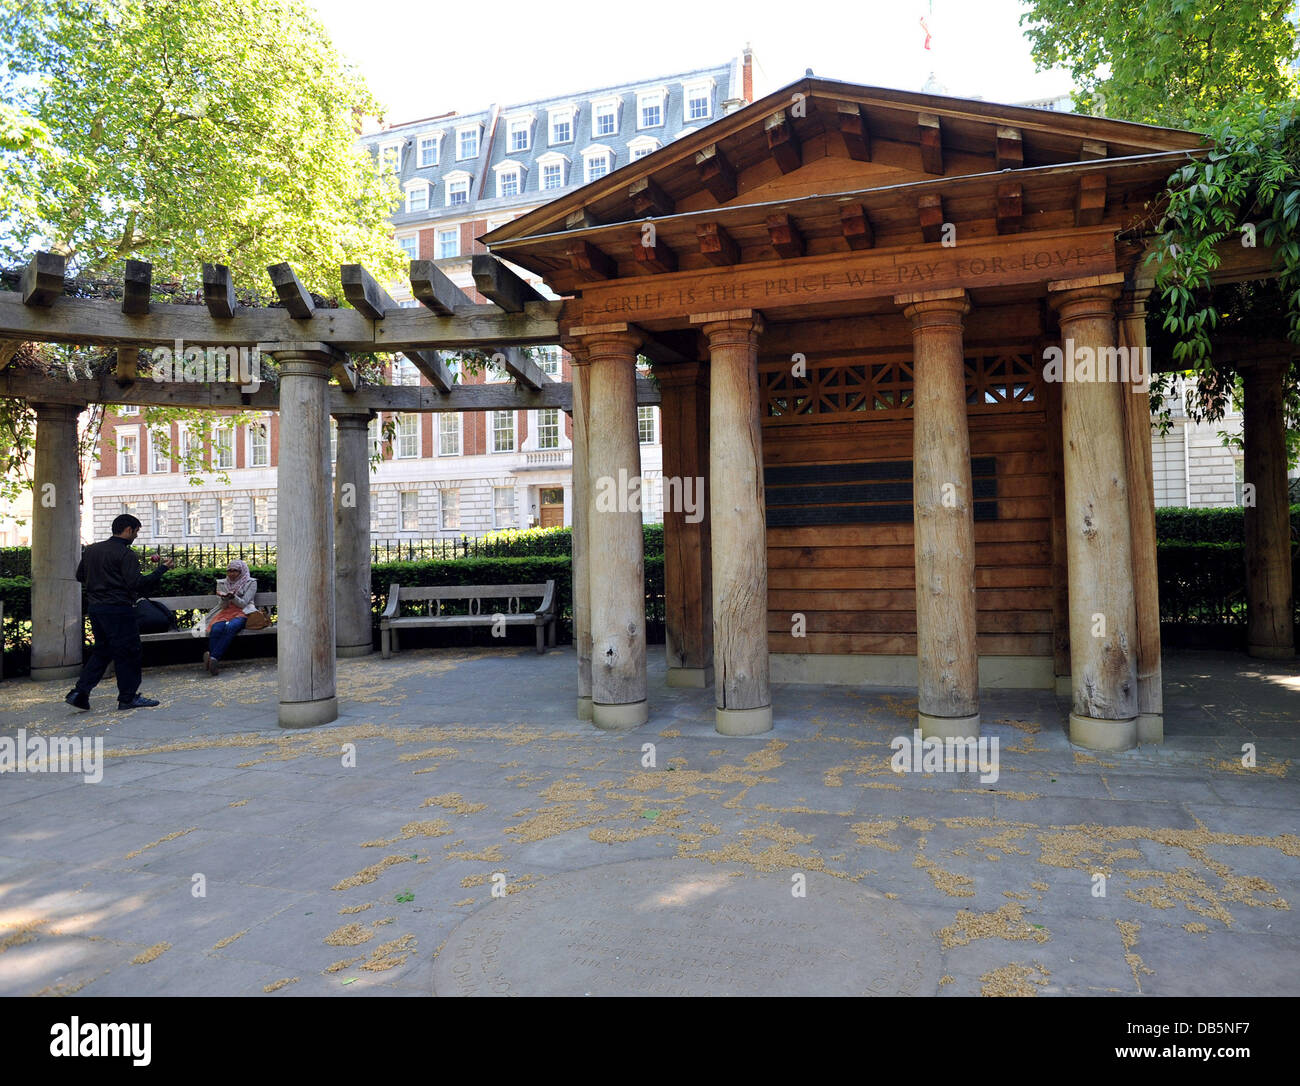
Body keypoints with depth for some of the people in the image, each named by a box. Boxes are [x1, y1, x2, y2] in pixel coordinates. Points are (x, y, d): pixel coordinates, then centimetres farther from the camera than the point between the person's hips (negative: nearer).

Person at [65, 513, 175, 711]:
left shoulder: (91, 549, 12)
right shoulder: (125, 554, -13)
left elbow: (80, 576, 21)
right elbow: (136, 584, -20)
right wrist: (162, 569, -16)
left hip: (94, 608, 8)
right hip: (118, 609, -8)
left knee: (101, 651, 17)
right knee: (128, 652, 2)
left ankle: (79, 692, 9)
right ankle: (128, 698, 8)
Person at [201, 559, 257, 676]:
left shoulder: (250, 583, 9)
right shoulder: (223, 584, 20)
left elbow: (243, 603, -1)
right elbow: (223, 605, 11)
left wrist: (232, 596, -21)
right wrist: (224, 597, -12)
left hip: (242, 612, -3)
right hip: (226, 611, 3)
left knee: (230, 627, -38)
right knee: (216, 628, -33)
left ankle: (213, 658, -43)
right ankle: (213, 661, -40)